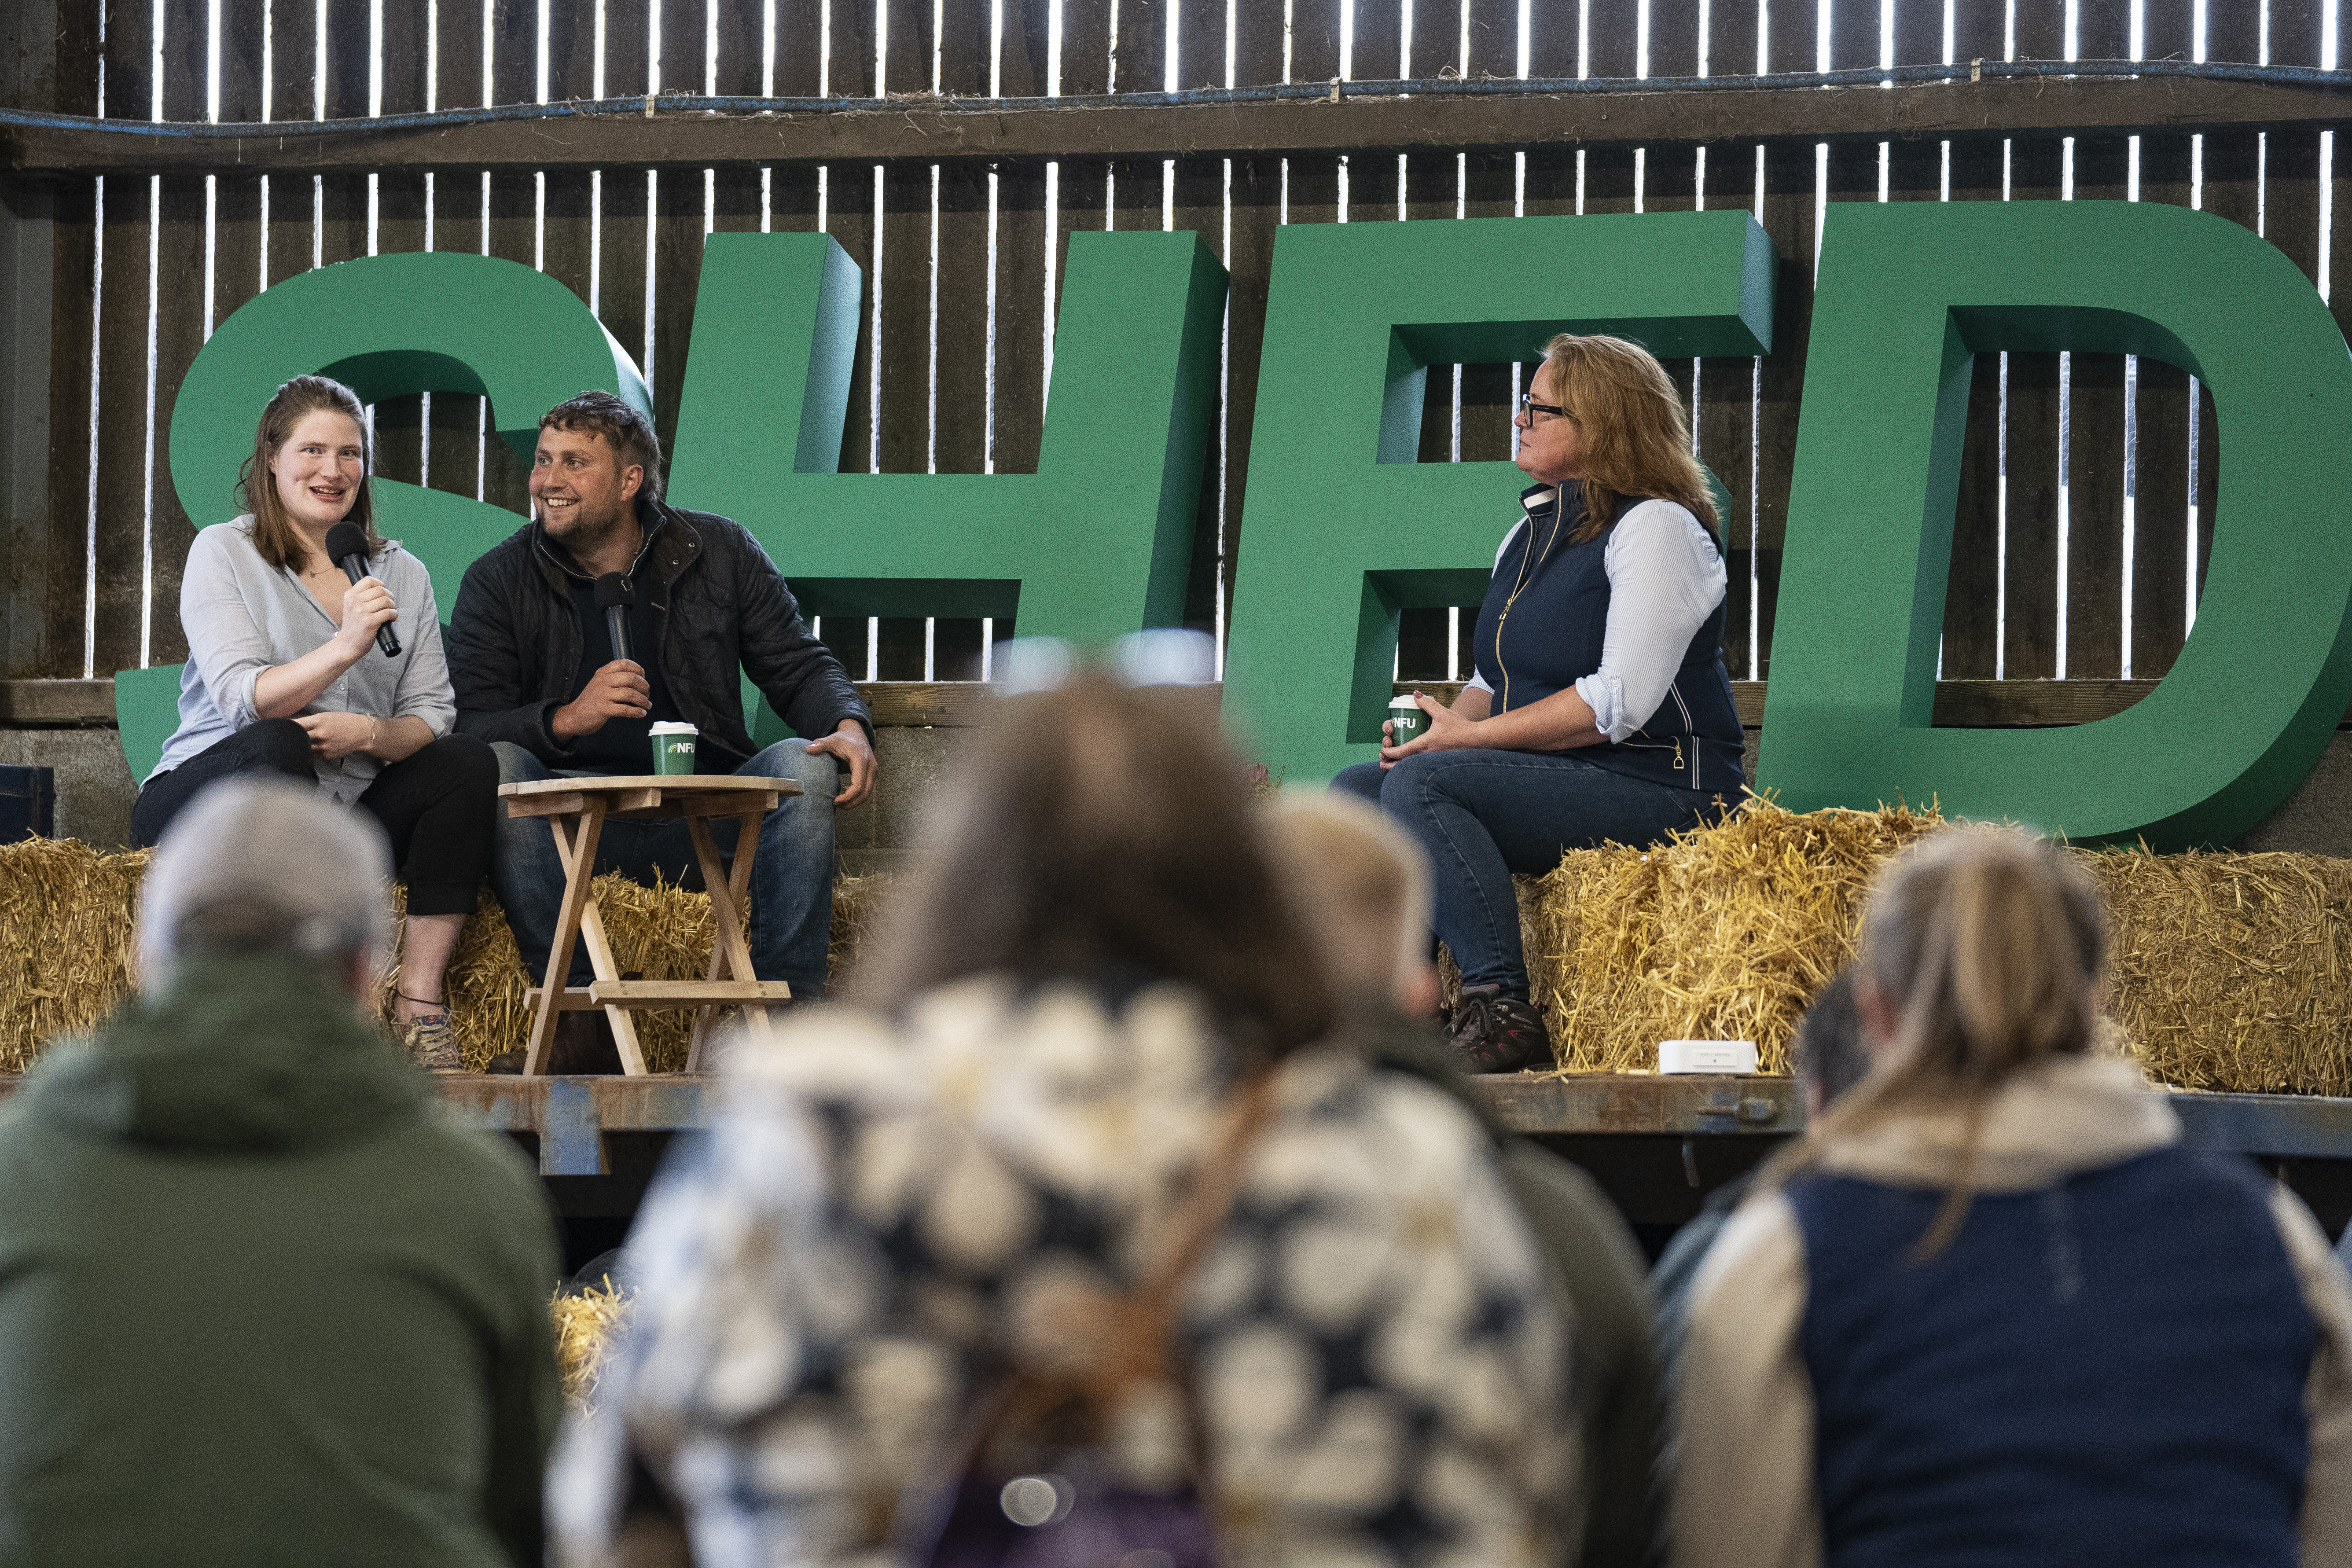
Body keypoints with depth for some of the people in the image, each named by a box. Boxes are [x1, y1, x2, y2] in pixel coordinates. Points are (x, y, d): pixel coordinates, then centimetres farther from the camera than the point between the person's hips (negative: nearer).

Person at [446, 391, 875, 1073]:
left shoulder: (721, 553, 8)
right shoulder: (498, 582, 3)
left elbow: (799, 666, 9)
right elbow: (469, 728, -7)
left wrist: (850, 727, -14)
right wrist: (567, 719, -26)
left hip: (700, 825, 1)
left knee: (804, 768, -25)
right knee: (497, 769, -30)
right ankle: (581, 1021, -34)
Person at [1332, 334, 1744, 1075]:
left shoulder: (1654, 528, -9)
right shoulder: (1532, 530, 19)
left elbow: (1621, 703, -18)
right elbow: (1497, 683, 23)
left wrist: (1470, 736, -16)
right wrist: (1445, 722, -1)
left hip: (1656, 792, -9)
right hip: (1549, 787, 9)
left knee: (1422, 784, -27)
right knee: (1354, 789, -6)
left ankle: (1503, 1009, -31)